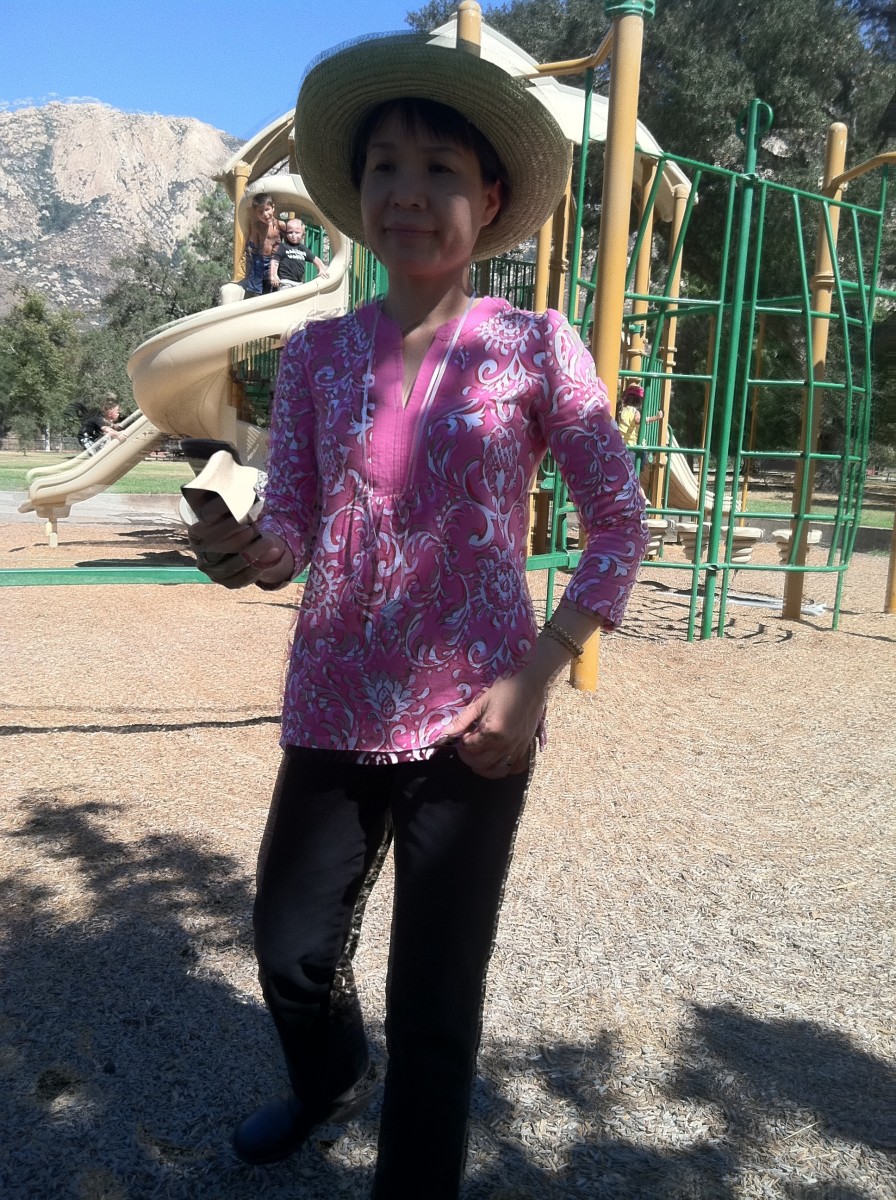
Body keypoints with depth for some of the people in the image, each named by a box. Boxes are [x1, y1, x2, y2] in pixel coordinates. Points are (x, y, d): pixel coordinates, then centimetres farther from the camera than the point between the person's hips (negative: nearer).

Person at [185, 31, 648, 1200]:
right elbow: (292, 528, 3)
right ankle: (329, 1081, 53)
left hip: (471, 721, -3)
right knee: (291, 952, 17)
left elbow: (621, 523, -2)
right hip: (333, 709, 3)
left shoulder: (533, 343, -5)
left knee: (436, 1003, 5)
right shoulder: (317, 353, 3)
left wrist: (537, 676, -11)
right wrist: (248, 555, -20)